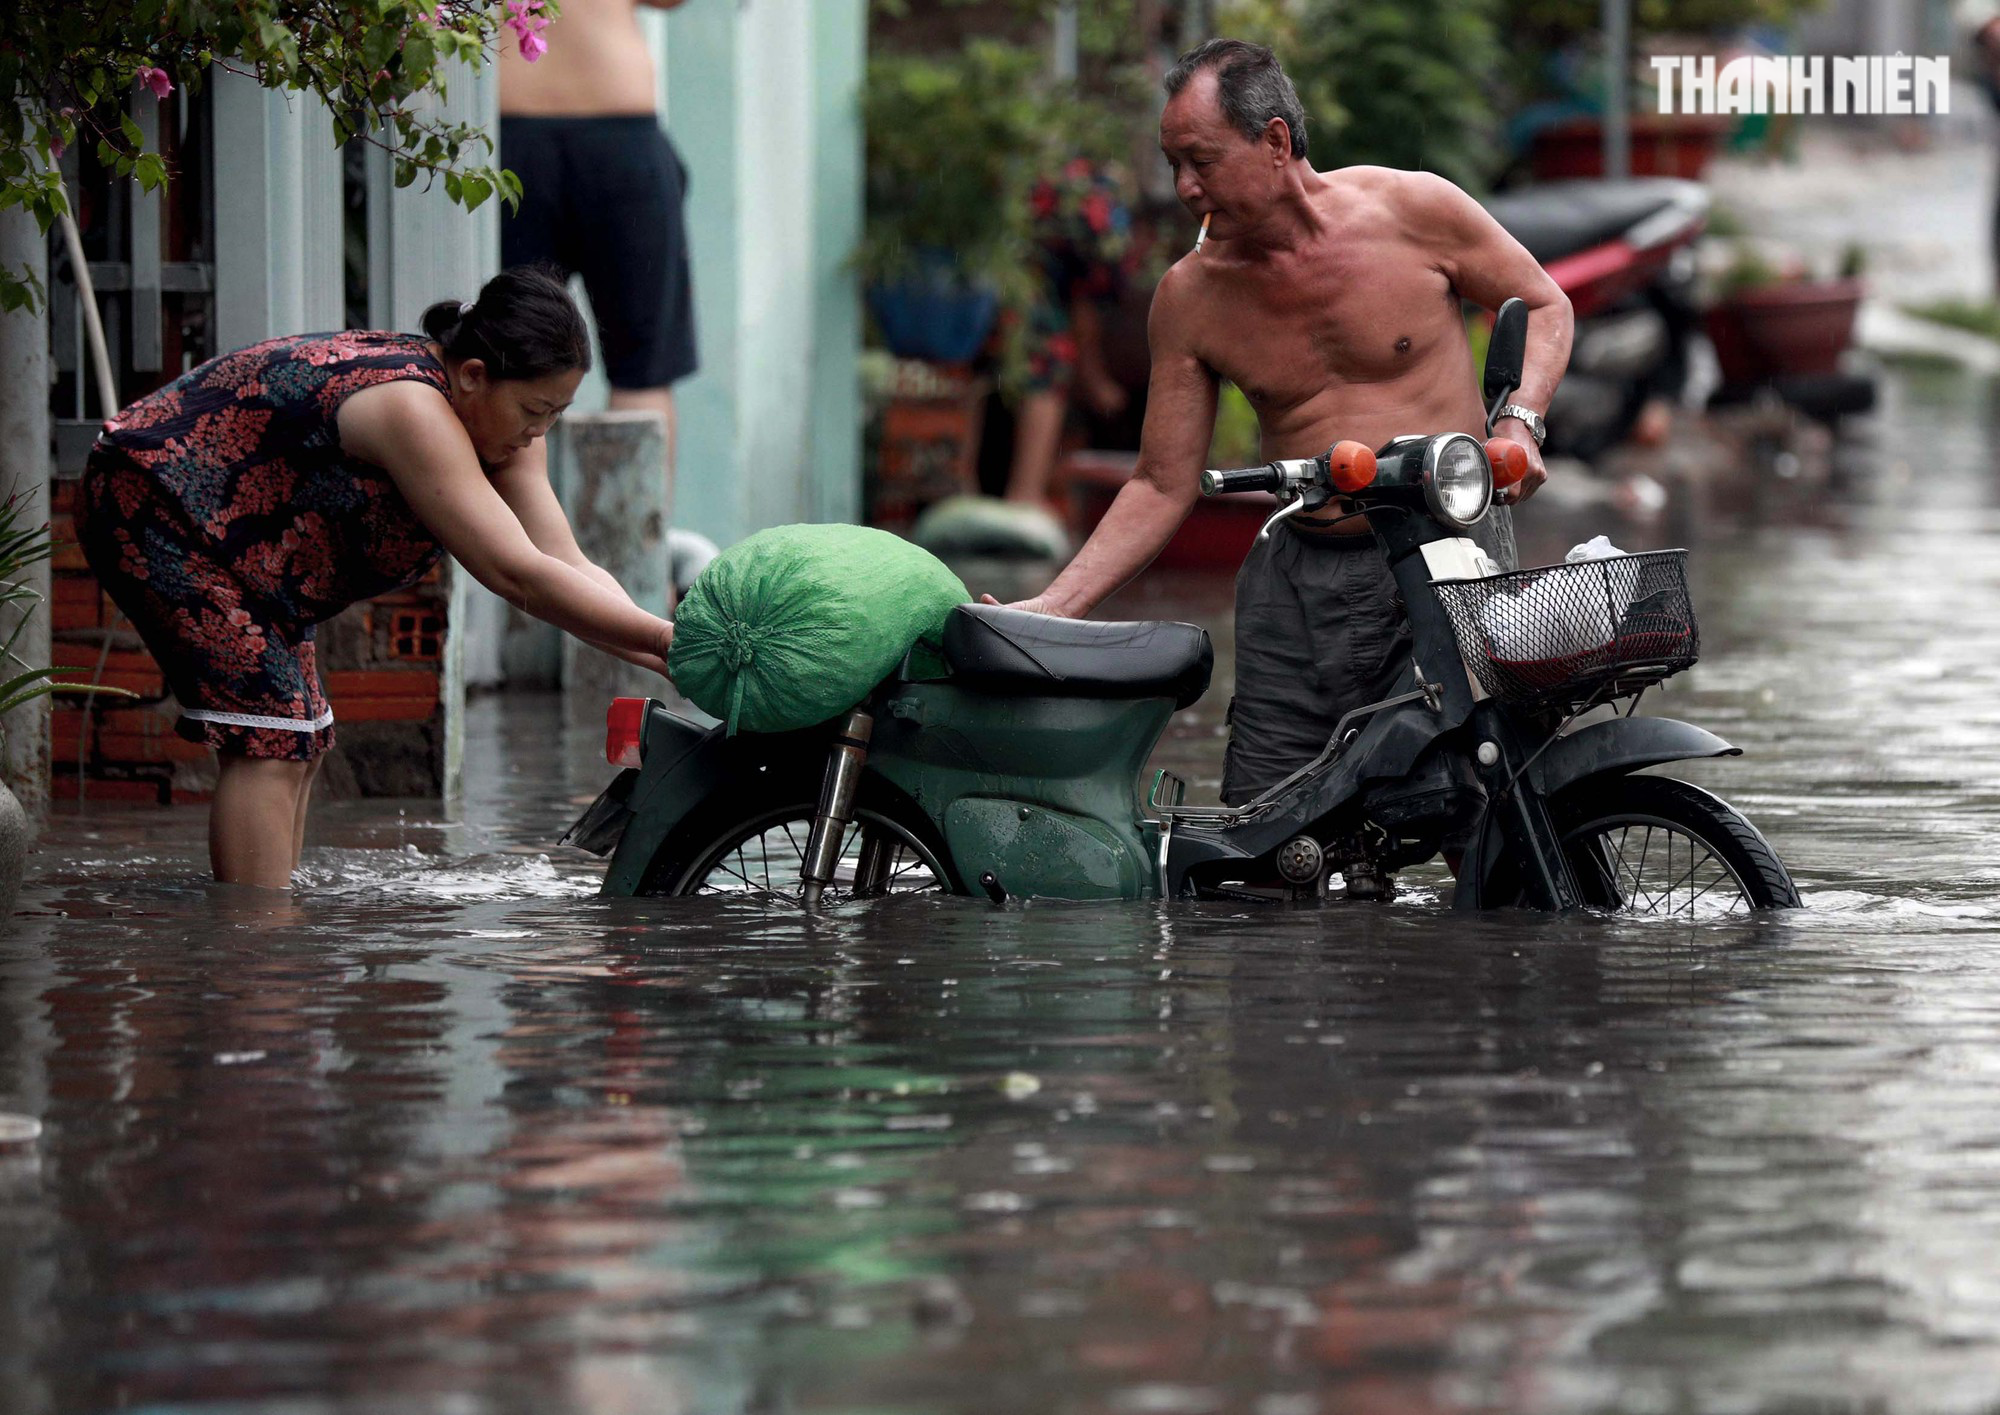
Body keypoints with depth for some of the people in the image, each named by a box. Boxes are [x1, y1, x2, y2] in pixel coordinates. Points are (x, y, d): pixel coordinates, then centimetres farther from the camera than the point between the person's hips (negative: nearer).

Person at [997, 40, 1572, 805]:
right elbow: (1161, 488, 7)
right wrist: (1048, 608, -3)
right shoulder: (1189, 297, 2)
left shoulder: (1413, 211, -5)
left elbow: (1543, 305, 9)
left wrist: (1518, 422, -10)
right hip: (1297, 574, 3)